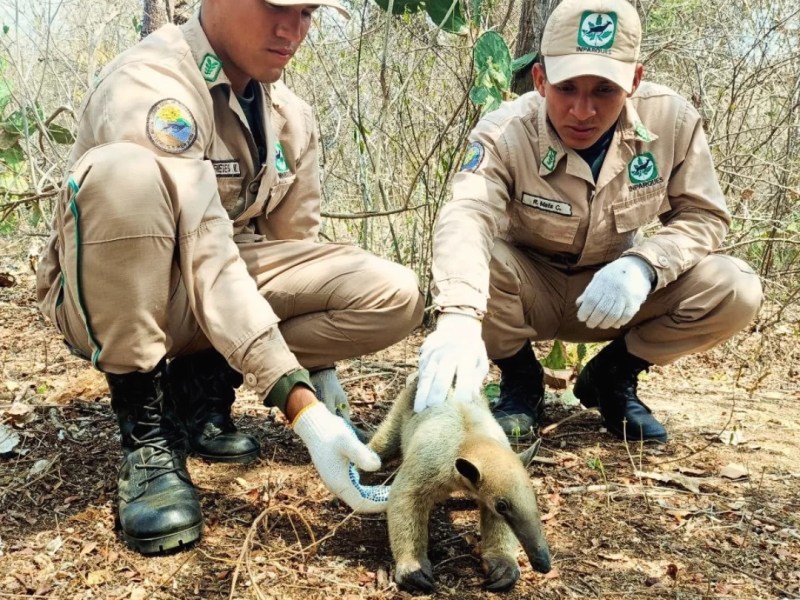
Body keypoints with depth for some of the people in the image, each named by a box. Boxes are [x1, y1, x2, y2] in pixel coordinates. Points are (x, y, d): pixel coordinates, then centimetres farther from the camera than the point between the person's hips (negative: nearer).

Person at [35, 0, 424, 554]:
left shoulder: (290, 114, -1)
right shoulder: (149, 88, -24)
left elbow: (294, 245, 5)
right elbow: (203, 261, -34)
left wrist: (316, 368, -5)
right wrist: (301, 406, -40)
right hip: (109, 303, -5)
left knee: (394, 296, -14)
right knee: (123, 173, -37)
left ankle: (202, 381, -2)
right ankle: (146, 432, -22)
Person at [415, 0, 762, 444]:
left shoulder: (673, 120, -17)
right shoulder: (505, 133, -26)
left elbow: (703, 216, -8)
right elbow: (467, 217, -44)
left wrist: (644, 264, -30)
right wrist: (459, 317, -65)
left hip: (617, 292, 2)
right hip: (529, 291, -2)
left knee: (736, 290, -21)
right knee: (475, 263, -35)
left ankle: (612, 377, 4)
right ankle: (520, 379, -3)